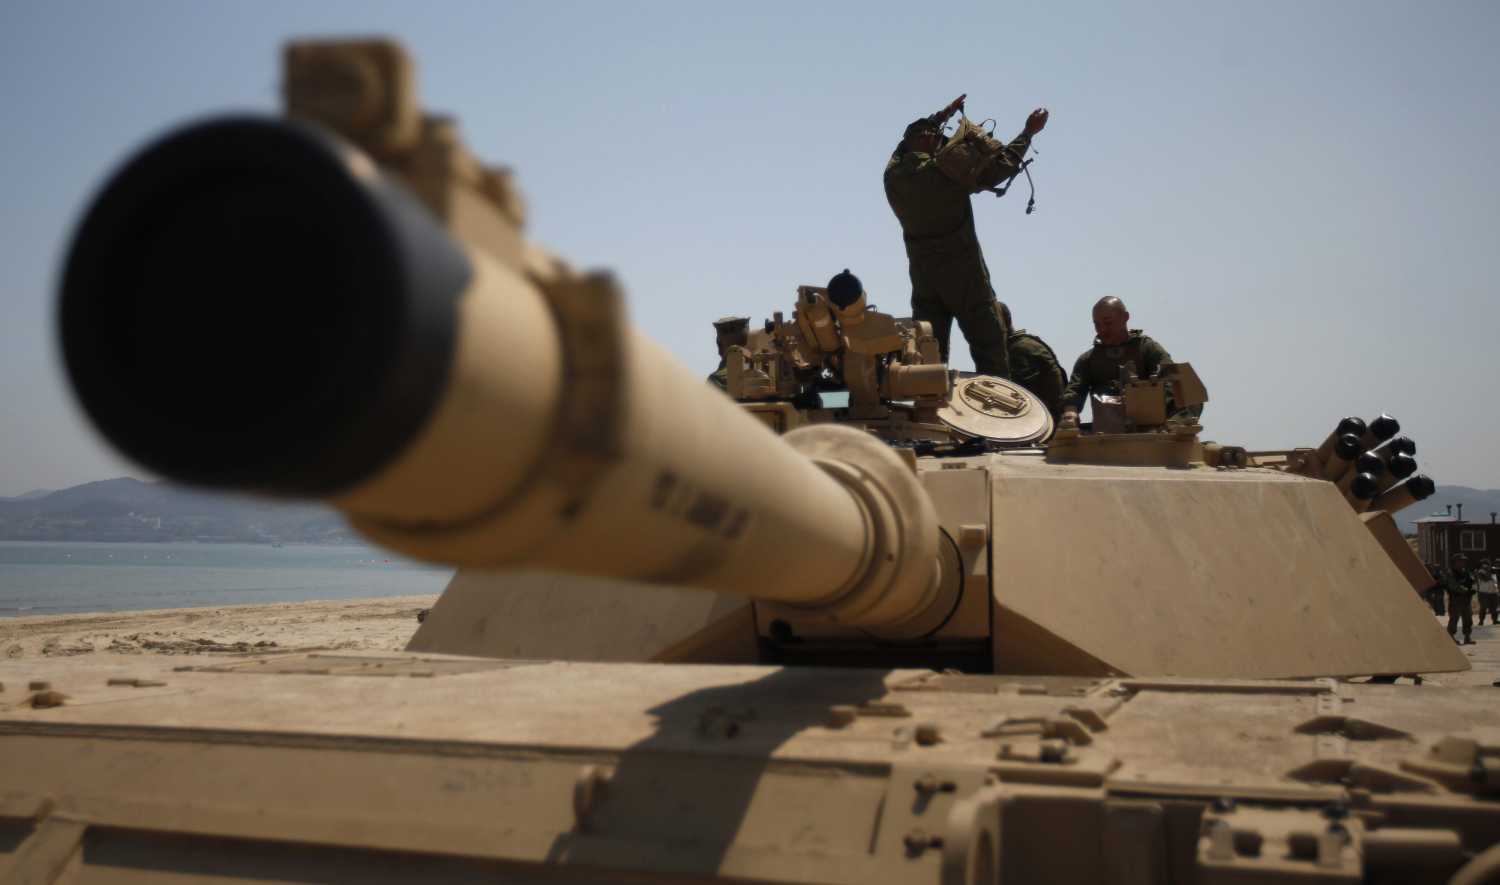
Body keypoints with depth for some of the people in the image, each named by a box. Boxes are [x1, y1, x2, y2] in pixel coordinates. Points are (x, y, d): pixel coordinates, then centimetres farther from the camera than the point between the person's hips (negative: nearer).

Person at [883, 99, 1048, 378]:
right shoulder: (944, 172, -15)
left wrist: (942, 115, 33)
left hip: (923, 278, 5)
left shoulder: (893, 175, 1)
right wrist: (1028, 132, 5)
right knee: (990, 347, 2)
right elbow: (1002, 166, -8)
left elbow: (909, 140, 24)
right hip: (964, 275, -5)